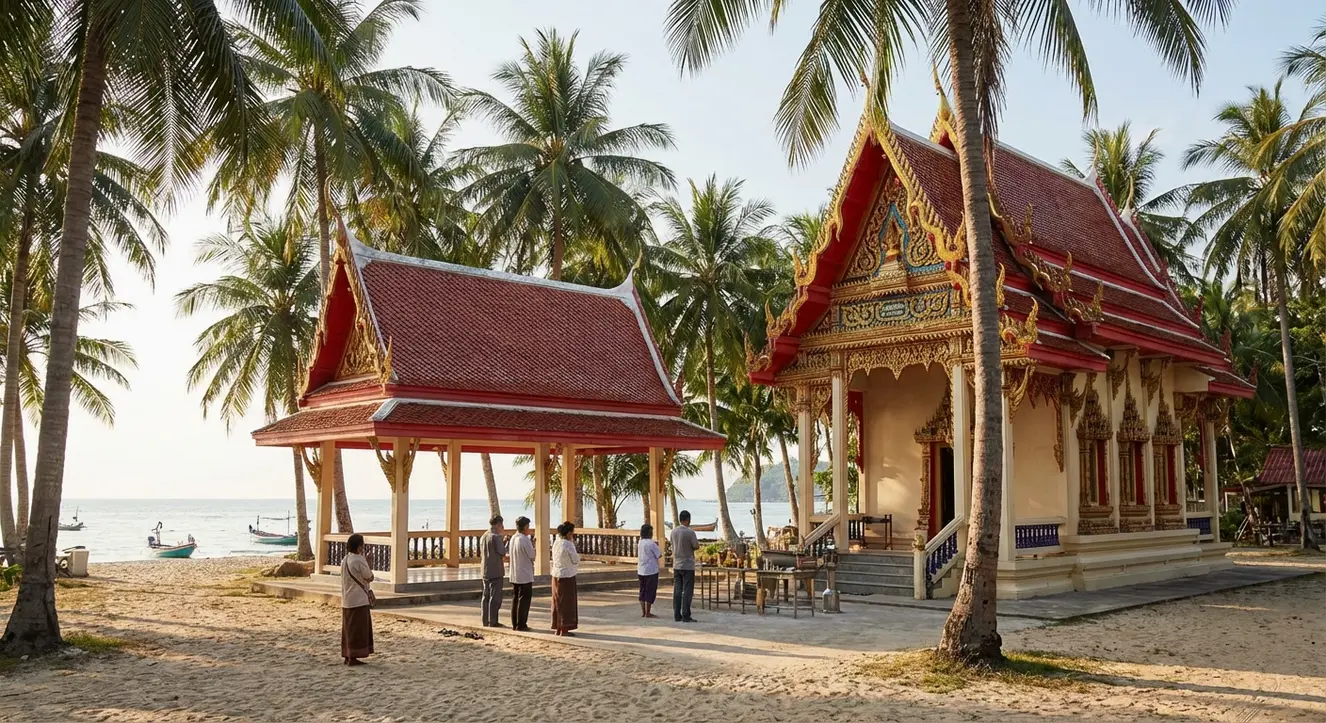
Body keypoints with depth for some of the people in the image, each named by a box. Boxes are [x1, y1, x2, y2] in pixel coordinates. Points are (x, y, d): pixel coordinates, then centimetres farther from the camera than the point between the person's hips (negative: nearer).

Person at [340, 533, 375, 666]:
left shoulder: (345, 560, 8)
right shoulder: (359, 560, -18)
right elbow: (370, 577, -8)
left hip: (347, 600, 9)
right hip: (359, 600, -9)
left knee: (349, 628, 14)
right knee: (357, 629, -2)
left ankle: (347, 656, 19)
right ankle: (353, 657, 0)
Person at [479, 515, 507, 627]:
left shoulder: (483, 537, 12)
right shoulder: (496, 537, -15)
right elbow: (502, 552, -16)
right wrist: (505, 541, 1)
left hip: (485, 571, 8)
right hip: (496, 571, -8)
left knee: (486, 596, 12)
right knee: (495, 597, -4)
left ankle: (485, 621, 15)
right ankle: (493, 621, -4)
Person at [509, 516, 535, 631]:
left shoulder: (513, 538, 5)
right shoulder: (525, 540, -18)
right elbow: (532, 556, -12)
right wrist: (533, 546, 6)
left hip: (514, 575, 8)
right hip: (525, 575, -8)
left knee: (515, 599, 13)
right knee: (524, 600, -2)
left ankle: (514, 624, 16)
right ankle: (521, 625, -1)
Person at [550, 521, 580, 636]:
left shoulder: (556, 543, 3)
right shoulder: (568, 545, -19)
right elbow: (576, 560, -12)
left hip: (556, 575, 7)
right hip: (567, 576, -7)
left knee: (557, 601, 14)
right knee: (567, 603, 2)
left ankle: (558, 628, 21)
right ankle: (564, 629, 5)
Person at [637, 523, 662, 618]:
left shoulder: (640, 542, 8)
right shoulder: (651, 543, -15)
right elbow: (660, 555, -12)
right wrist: (657, 546, 5)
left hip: (641, 571, 7)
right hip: (651, 571, -7)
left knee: (643, 591, 13)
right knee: (650, 592, 0)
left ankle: (643, 612, 15)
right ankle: (648, 613, 2)